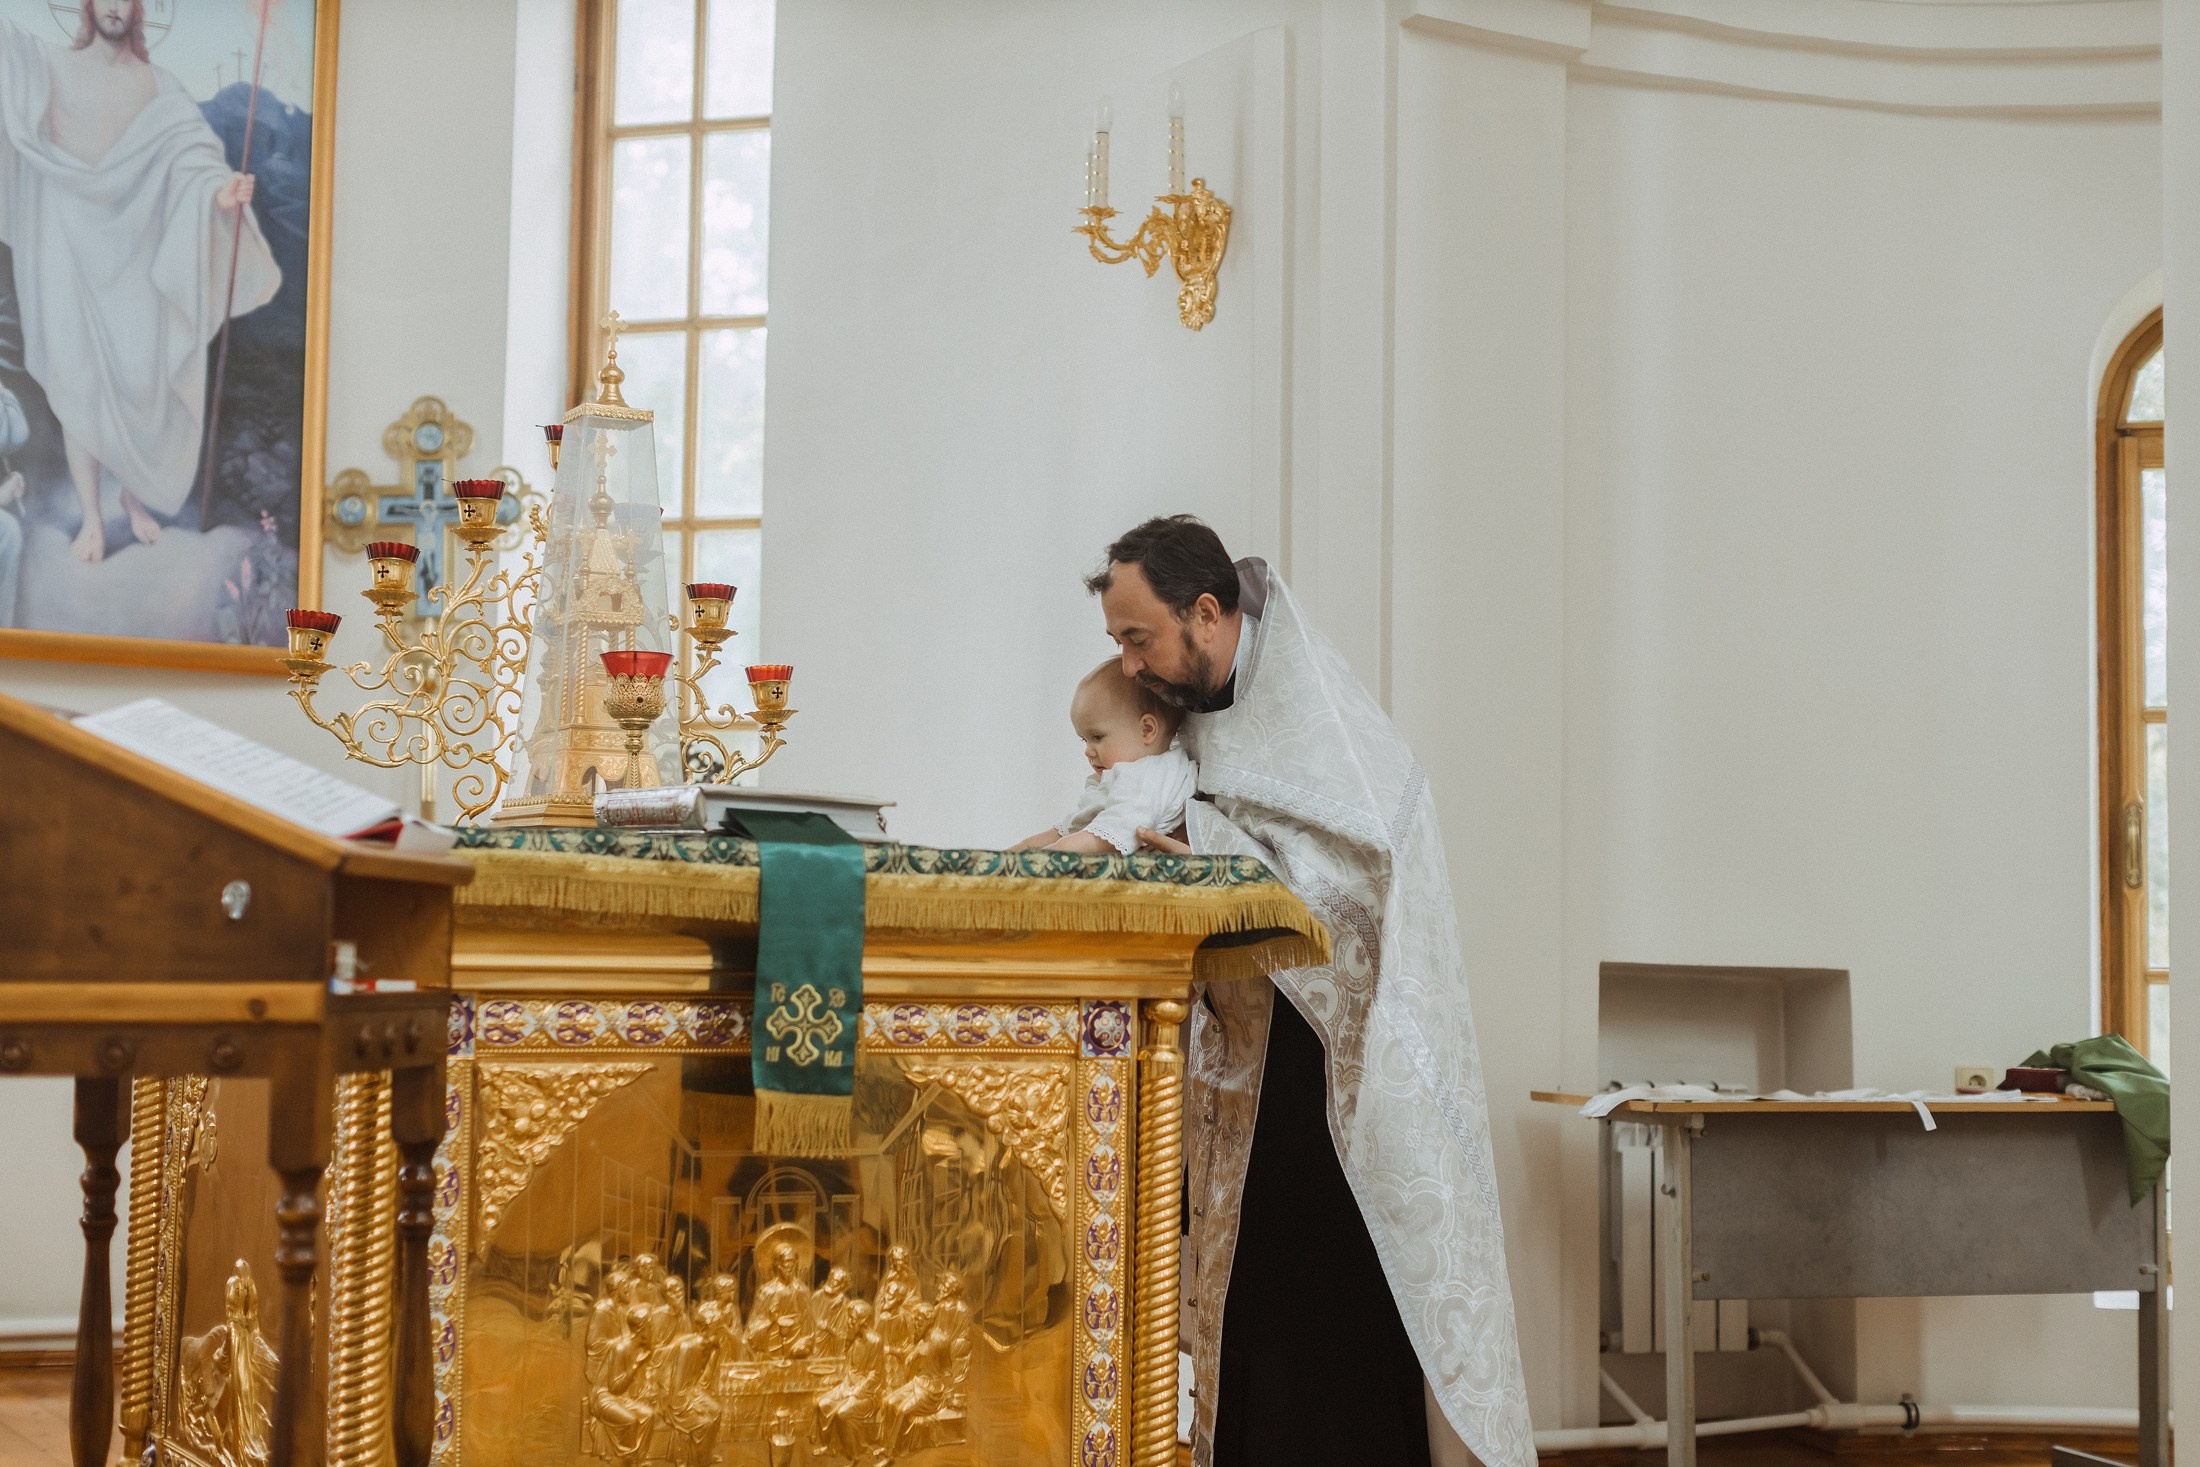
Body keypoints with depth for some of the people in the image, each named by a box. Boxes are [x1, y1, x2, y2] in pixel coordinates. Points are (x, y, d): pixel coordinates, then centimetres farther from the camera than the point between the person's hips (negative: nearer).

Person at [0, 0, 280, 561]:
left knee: (141, 383, 3)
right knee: (77, 386, 4)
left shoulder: (161, 90, 2)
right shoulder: (47, 68, 4)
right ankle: (91, 515, 14)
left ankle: (135, 494, 26)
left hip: (135, 259, 1)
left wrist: (222, 192, -34)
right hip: (69, 256, -1)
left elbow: (194, 157, -12)